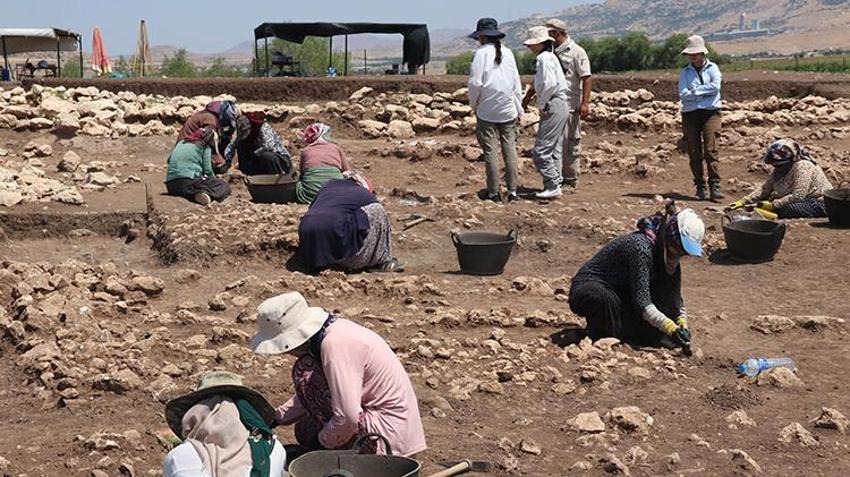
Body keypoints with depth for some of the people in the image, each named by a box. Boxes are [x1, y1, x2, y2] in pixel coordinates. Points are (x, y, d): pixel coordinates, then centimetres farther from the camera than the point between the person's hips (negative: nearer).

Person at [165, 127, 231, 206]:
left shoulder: (181, 142, 23)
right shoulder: (205, 147, 7)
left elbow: (169, 160, 25)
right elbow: (207, 169, 2)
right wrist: (214, 178, 22)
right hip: (189, 182, -6)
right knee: (225, 186, 1)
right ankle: (206, 193, -28)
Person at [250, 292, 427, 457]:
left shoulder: (336, 344, -23)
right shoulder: (332, 329, 6)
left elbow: (347, 418, -25)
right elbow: (310, 394, 20)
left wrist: (322, 443, -8)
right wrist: (274, 419, 19)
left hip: (390, 432, -10)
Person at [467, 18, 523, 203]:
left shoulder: (481, 53, -7)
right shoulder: (507, 53, 7)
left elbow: (475, 83, -11)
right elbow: (516, 83, 10)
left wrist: (474, 105, 5)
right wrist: (519, 109, 17)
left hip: (487, 111, -4)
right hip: (508, 111, 4)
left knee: (491, 152, 1)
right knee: (510, 150, 6)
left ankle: (493, 193, 4)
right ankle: (512, 191, 6)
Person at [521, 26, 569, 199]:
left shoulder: (544, 58, -14)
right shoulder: (550, 56, 18)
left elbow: (549, 84, -24)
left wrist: (541, 105, -15)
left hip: (553, 107, -11)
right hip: (560, 106, 11)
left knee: (541, 150, -8)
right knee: (554, 149, 14)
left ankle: (552, 186, -8)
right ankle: (555, 185, 18)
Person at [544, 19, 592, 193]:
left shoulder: (576, 52, -5)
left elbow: (586, 78, -10)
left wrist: (585, 103, -18)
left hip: (570, 106, -7)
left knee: (570, 144, -2)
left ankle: (571, 182, 5)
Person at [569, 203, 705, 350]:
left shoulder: (665, 251, -4)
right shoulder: (641, 246, -30)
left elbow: (675, 295, 1)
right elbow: (641, 301, -33)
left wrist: (682, 323, -14)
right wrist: (671, 328, -39)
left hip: (619, 291, 8)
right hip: (585, 291, -8)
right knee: (607, 299, -42)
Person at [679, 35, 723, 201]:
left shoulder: (712, 68, 8)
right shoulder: (685, 72, 11)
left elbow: (715, 87, -10)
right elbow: (683, 94, -4)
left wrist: (695, 90, -6)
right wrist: (705, 91, -8)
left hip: (710, 113, -2)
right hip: (690, 115, 2)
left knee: (711, 151, -12)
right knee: (695, 153, 1)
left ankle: (715, 186, -14)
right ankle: (700, 187, 7)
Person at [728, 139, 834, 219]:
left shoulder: (802, 167, -22)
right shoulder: (780, 170, 5)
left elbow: (798, 196, -29)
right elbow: (765, 189, 4)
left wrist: (773, 205, -30)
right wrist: (744, 201, -8)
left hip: (819, 204, -9)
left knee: (787, 209, -35)